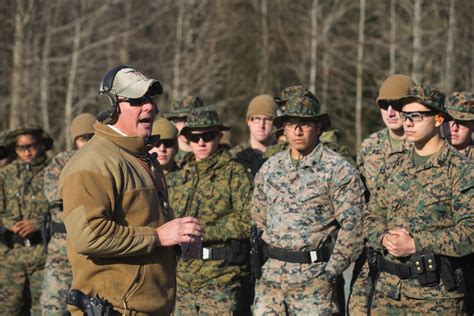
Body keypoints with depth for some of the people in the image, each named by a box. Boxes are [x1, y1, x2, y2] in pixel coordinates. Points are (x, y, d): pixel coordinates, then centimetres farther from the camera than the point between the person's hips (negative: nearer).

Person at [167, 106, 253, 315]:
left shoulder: (234, 173, -3)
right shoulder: (178, 178, 15)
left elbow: (248, 221, -12)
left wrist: (203, 230, -14)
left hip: (220, 280, -6)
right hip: (183, 278, 6)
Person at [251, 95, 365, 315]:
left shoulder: (338, 170, -6)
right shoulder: (269, 169, 11)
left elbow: (352, 226, -10)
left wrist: (330, 272, -11)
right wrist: (257, 263, 13)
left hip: (313, 278, -5)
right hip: (270, 276, 5)